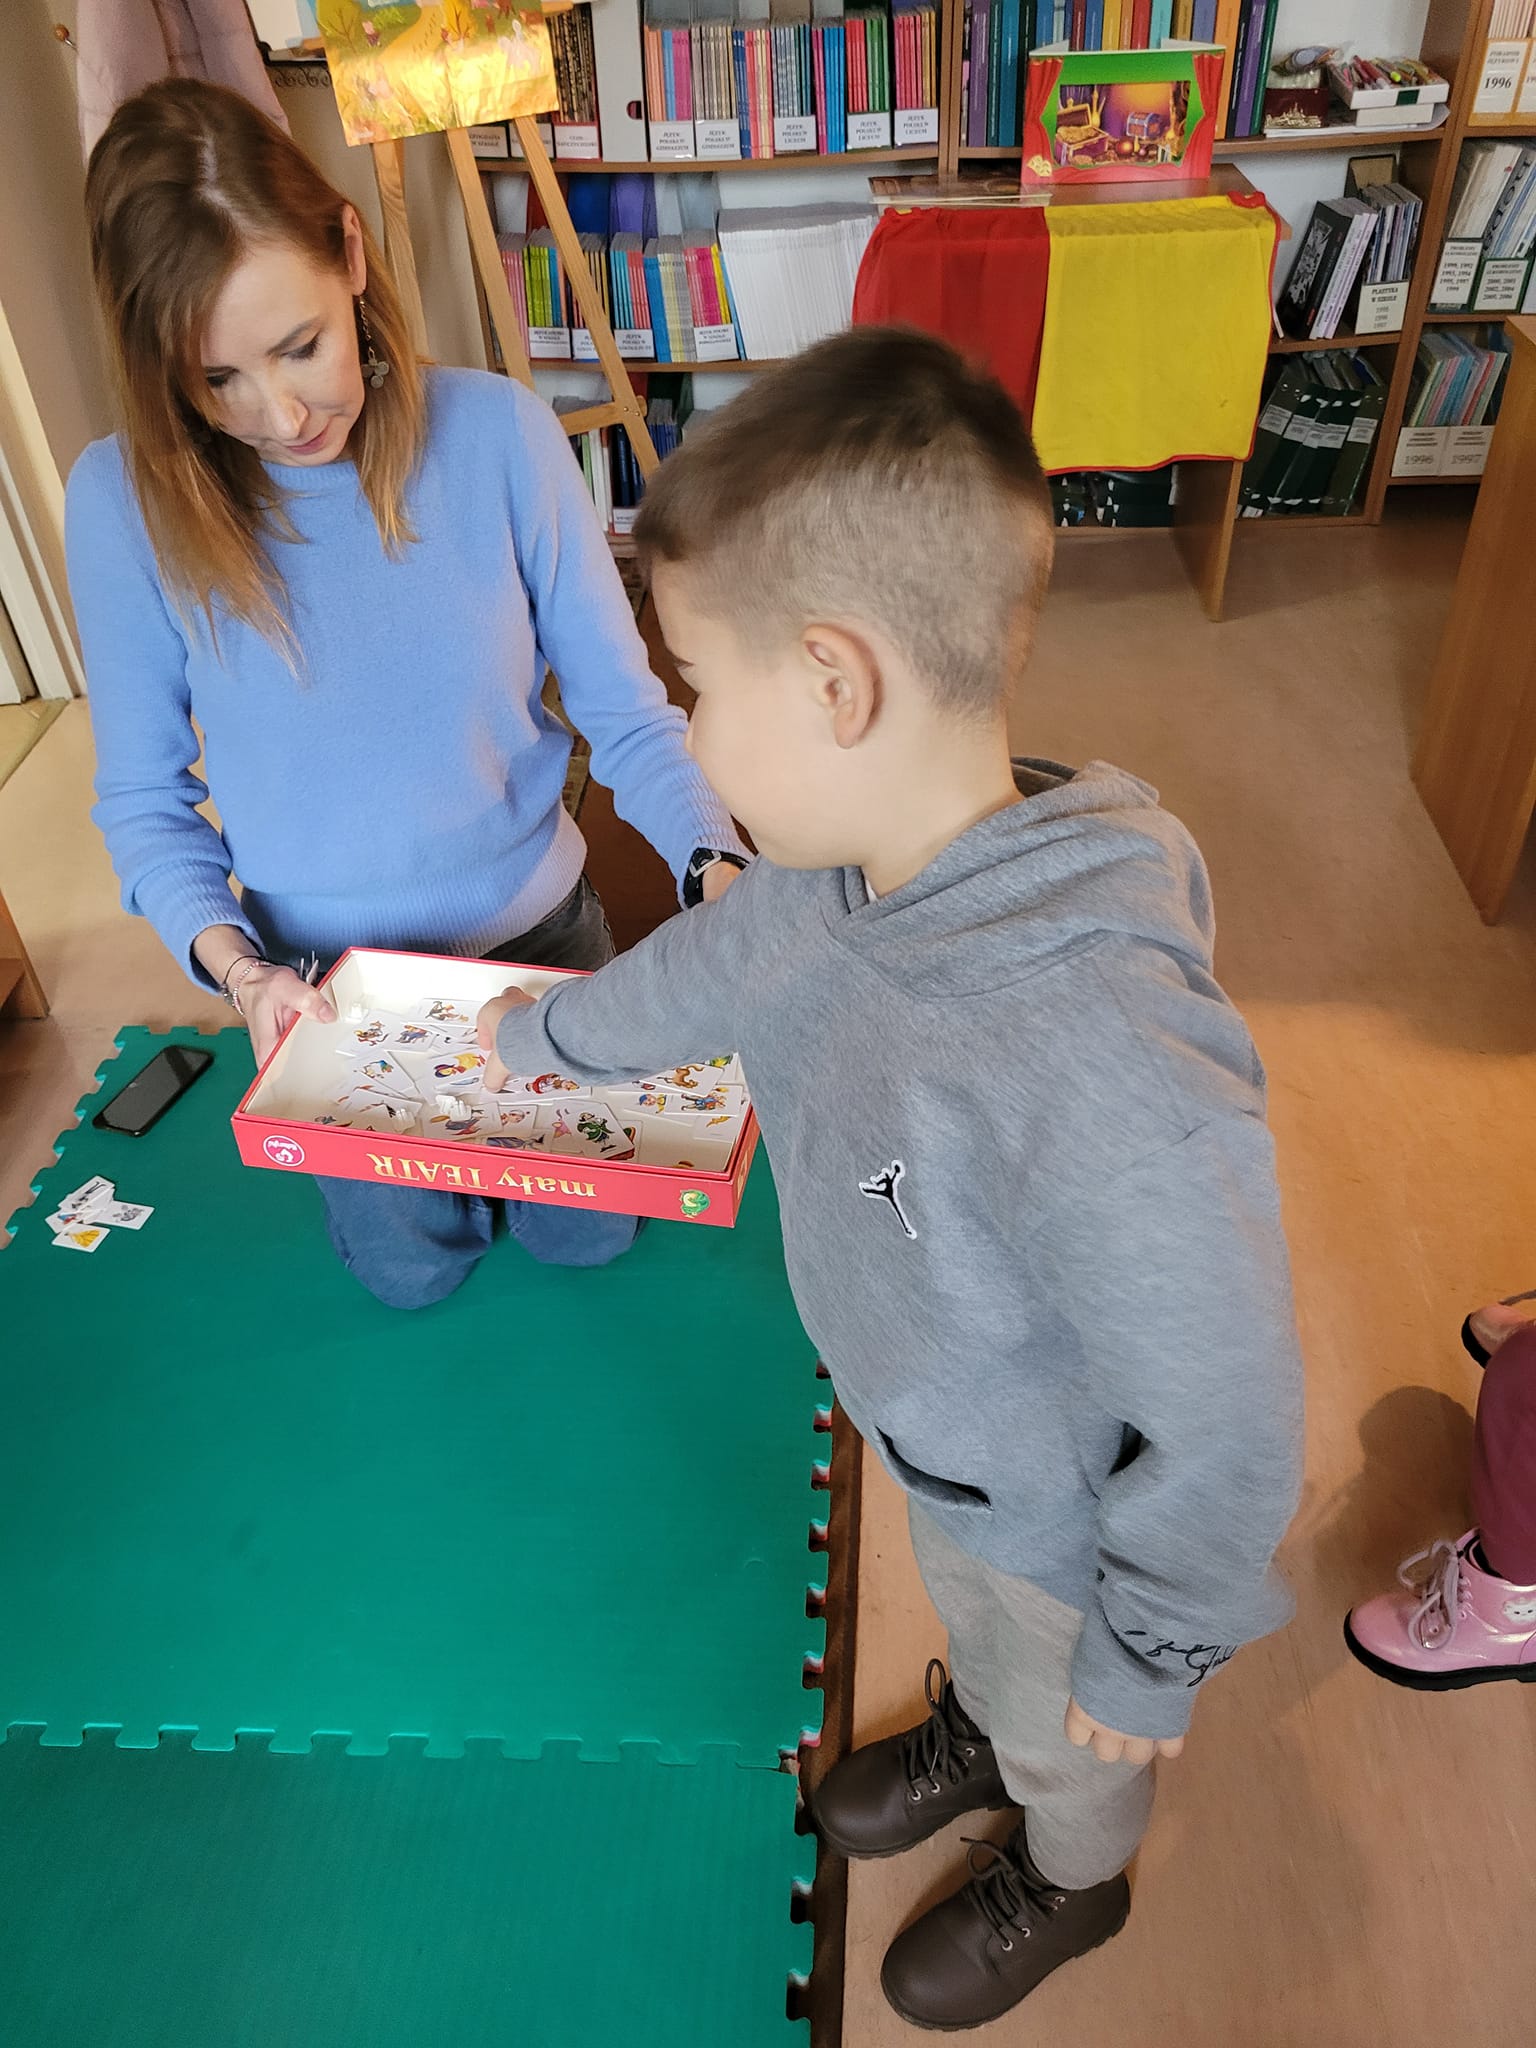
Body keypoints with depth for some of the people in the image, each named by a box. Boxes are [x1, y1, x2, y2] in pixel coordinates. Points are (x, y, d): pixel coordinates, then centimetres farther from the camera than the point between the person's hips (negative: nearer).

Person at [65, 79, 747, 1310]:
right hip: (330, 980, 0)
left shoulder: (495, 430, -19)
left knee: (586, 1236, 20)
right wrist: (235, 967, -25)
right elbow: (144, 799, -8)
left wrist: (717, 868, -31)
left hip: (539, 933, 0)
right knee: (415, 1267, 21)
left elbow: (624, 710, -14)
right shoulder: (126, 500, -18)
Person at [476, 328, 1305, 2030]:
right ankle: (969, 1733, 71)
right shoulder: (842, 873, -20)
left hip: (1061, 1515, -5)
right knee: (975, 1625, 38)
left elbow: (1224, 1430, -33)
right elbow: (710, 967, 3)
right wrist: (549, 1028, 23)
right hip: (937, 1438, 6)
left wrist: (1155, 1655, -14)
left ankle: (1068, 1882, 64)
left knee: (1072, 1733, 30)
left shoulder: (1102, 1076, -47)